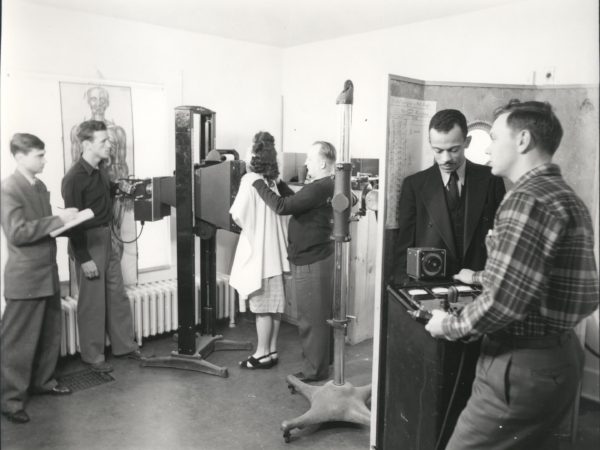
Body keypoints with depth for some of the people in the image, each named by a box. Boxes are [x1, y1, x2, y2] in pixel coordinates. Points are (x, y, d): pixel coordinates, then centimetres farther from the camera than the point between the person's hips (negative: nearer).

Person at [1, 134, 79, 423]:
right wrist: (58, 219, -22)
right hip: (25, 278, -8)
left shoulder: (41, 186, 11)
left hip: (48, 273, 8)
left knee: (50, 333, 17)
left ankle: (43, 381, 35)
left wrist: (65, 222, 3)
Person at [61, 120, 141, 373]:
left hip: (106, 238, 8)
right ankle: (92, 355, 19)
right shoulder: (75, 178, -19)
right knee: (93, 301, 3)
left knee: (117, 294, 14)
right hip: (88, 241, -8)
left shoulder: (100, 168, 5)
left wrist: (118, 187, 5)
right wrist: (84, 259, -18)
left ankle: (124, 345, 28)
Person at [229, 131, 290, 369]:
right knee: (274, 304, 12)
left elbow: (238, 215, -17)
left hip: (258, 251, -7)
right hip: (275, 249, 7)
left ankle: (263, 354, 10)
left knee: (262, 306, 1)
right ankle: (271, 350, 22)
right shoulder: (272, 181, 8)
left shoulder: (250, 180, -13)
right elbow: (280, 213, 9)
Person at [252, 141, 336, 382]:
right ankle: (321, 360, 35)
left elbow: (282, 206, -27)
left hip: (310, 261, -10)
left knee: (311, 317, 1)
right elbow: (296, 200, 16)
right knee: (319, 314, 20)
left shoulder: (319, 188, -23)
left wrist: (258, 183, -17)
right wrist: (278, 182, 9)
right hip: (316, 256, 10)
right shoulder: (325, 185, 10)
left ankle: (315, 370, 14)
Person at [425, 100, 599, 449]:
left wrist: (449, 325, -11)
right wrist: (480, 278, 32)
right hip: (559, 356, 10)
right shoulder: (567, 197, 14)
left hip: (523, 365, -10)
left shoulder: (528, 199, -19)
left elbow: (505, 300, -27)